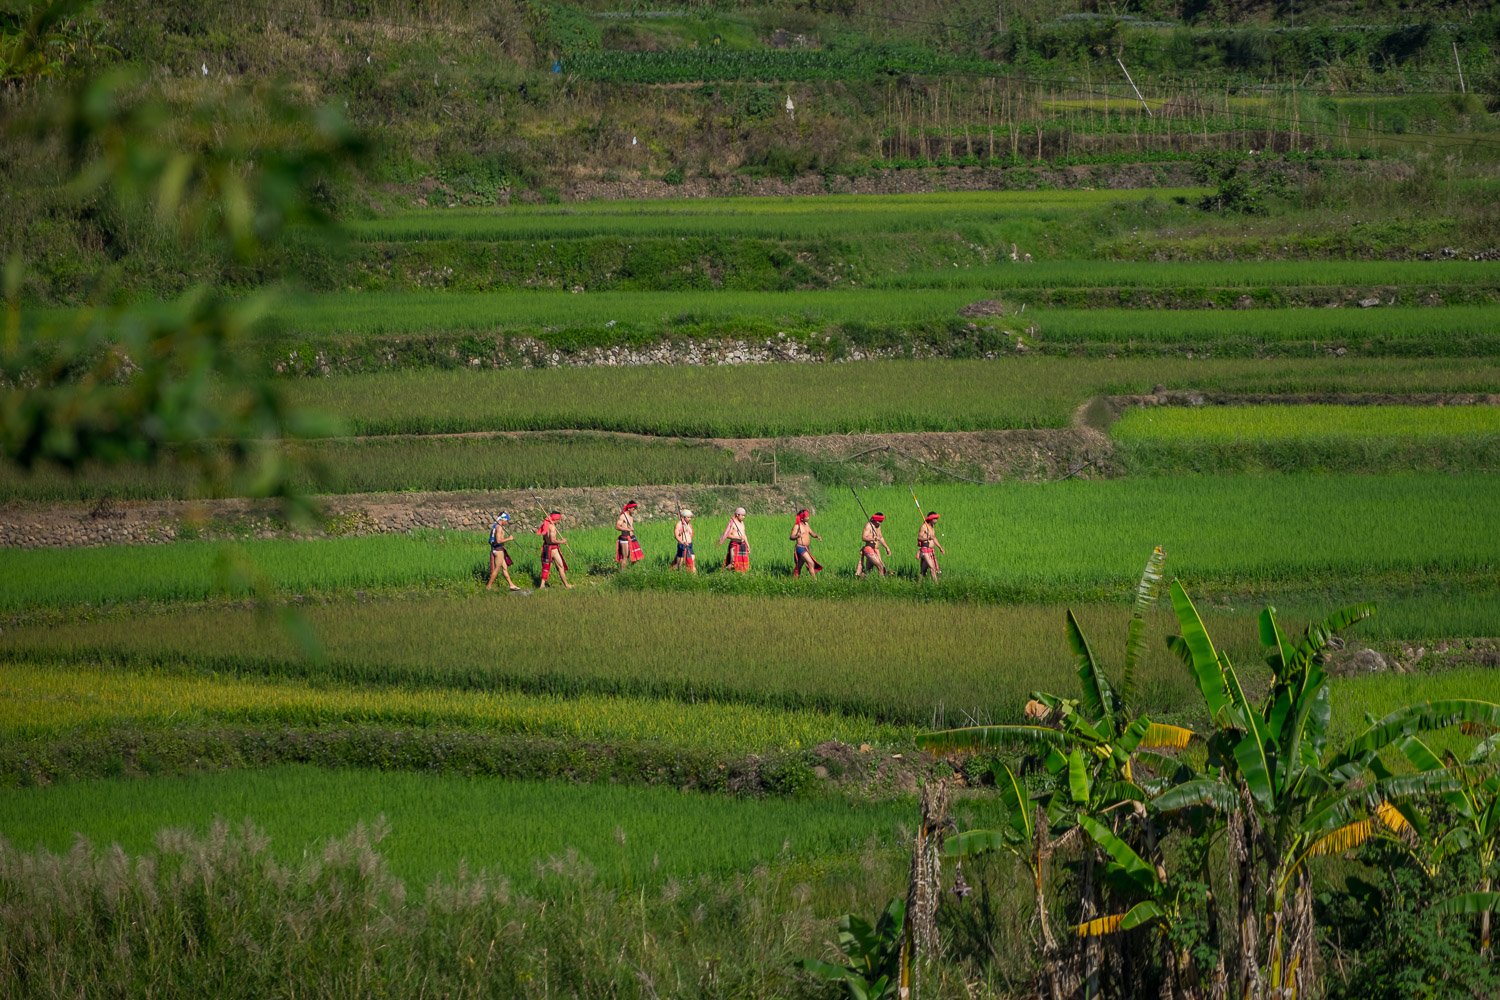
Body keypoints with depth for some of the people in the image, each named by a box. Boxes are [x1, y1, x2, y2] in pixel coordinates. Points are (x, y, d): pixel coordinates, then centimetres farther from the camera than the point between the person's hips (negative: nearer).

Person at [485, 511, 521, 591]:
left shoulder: (495, 526, 13)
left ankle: (511, 585, 19)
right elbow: (498, 540, -24)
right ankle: (489, 586, 5)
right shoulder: (499, 527, -17)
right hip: (498, 549, -10)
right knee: (497, 569, 0)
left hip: (495, 549, 10)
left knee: (505, 568, 14)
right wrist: (508, 538, -14)